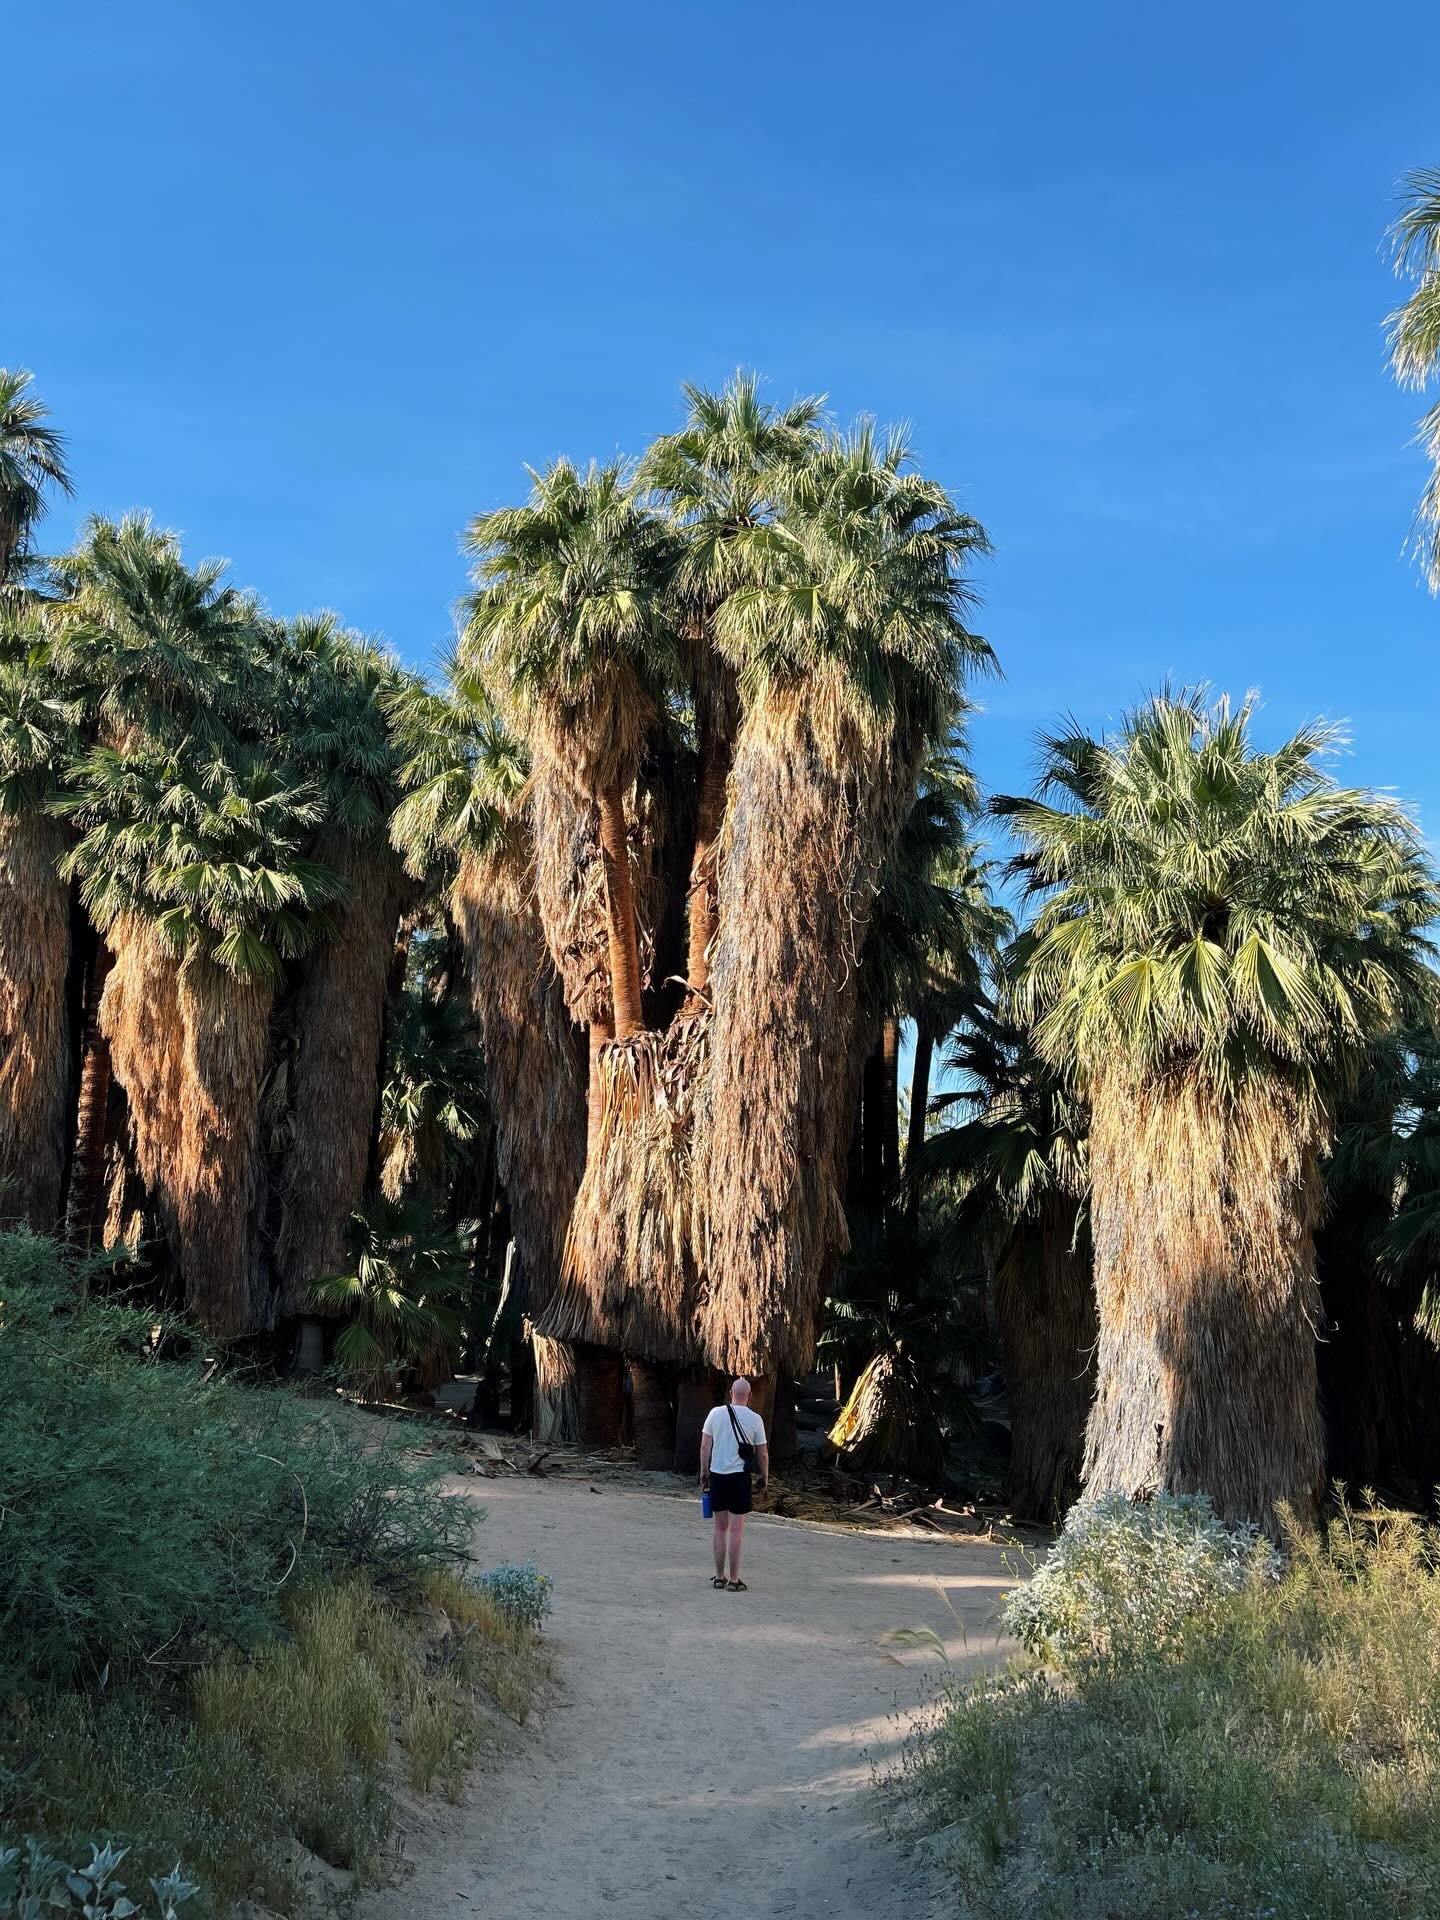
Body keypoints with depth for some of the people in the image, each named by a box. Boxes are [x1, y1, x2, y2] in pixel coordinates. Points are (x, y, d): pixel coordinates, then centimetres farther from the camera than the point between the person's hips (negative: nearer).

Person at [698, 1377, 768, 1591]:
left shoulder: (716, 1413, -1)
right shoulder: (754, 1419, -6)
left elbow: (705, 1446, 0)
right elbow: (763, 1453, -1)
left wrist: (704, 1472, 10)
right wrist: (765, 1477, 12)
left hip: (717, 1475, 3)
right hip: (739, 1476, -3)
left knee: (720, 1528, 13)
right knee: (736, 1529, 1)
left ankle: (719, 1576, 18)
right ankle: (734, 1579, 3)